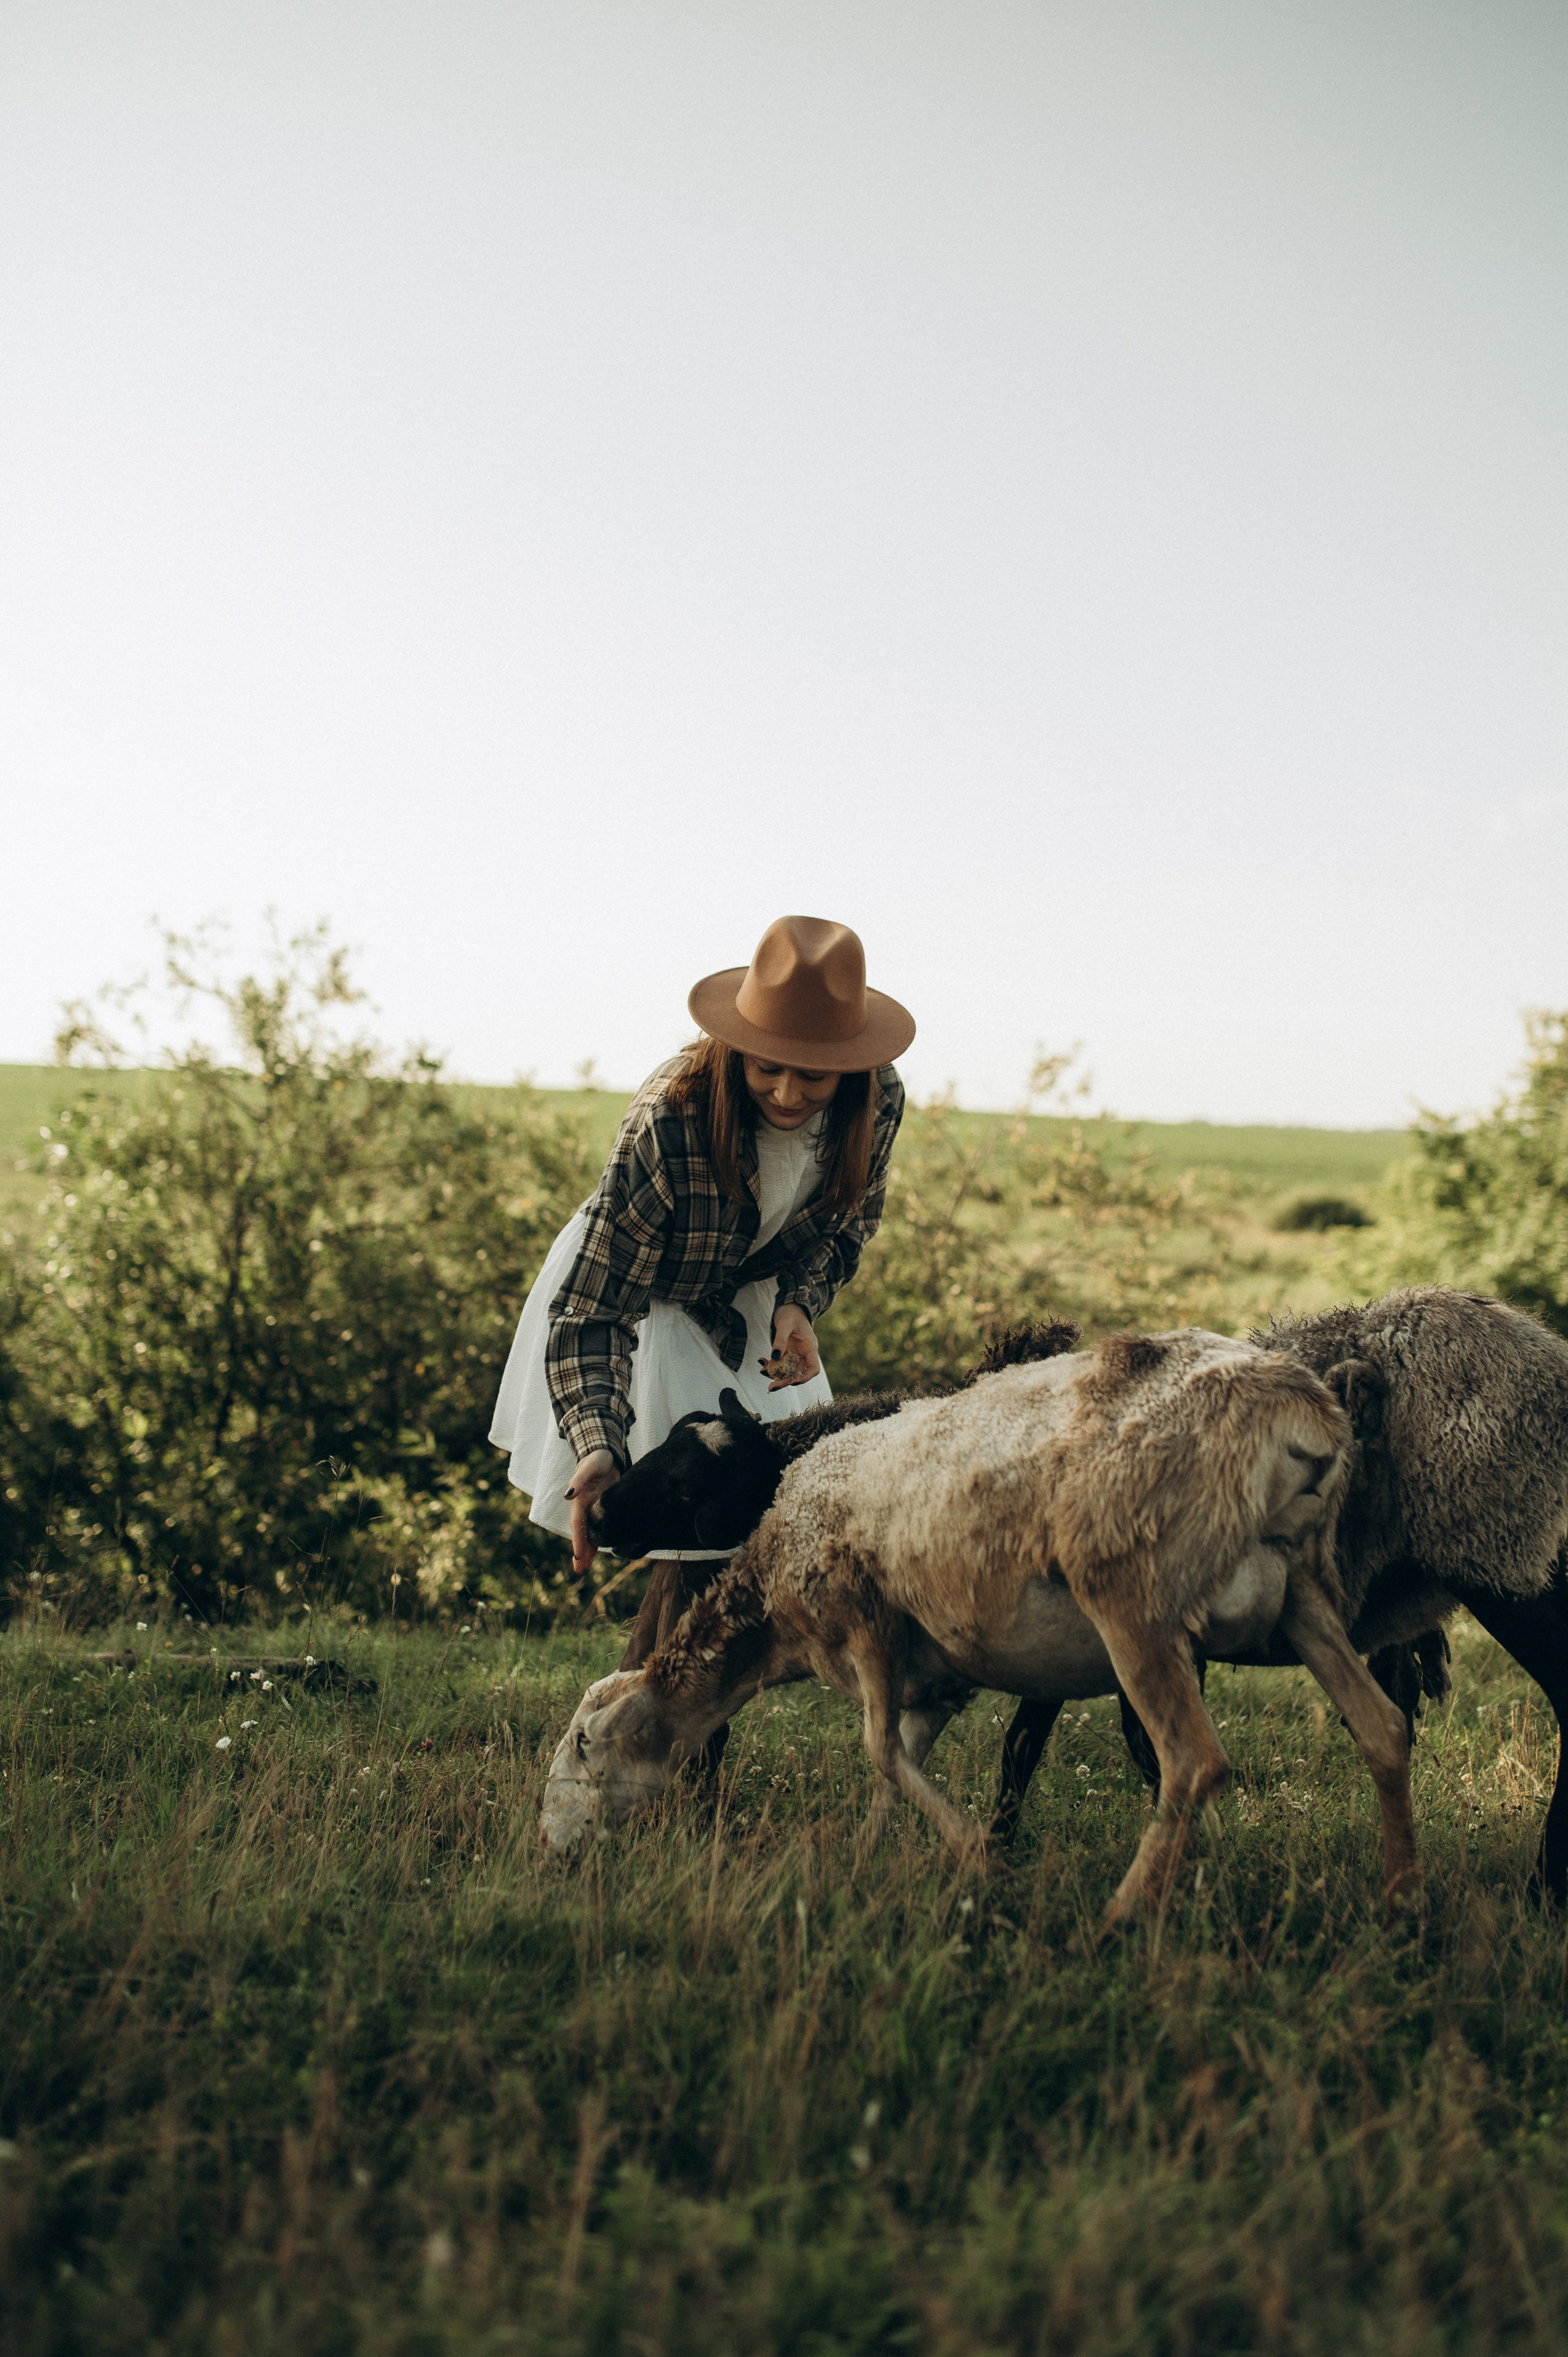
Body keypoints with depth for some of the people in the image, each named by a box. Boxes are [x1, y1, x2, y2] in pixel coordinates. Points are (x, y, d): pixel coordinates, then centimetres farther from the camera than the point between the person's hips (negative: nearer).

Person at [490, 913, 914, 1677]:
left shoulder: (878, 1102, -23)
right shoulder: (668, 1122, -38)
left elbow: (847, 1222, -1)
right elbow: (592, 1308, -34)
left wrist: (799, 1305, -21)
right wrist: (599, 1449, -48)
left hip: (748, 1304, 6)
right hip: (636, 1300, -6)